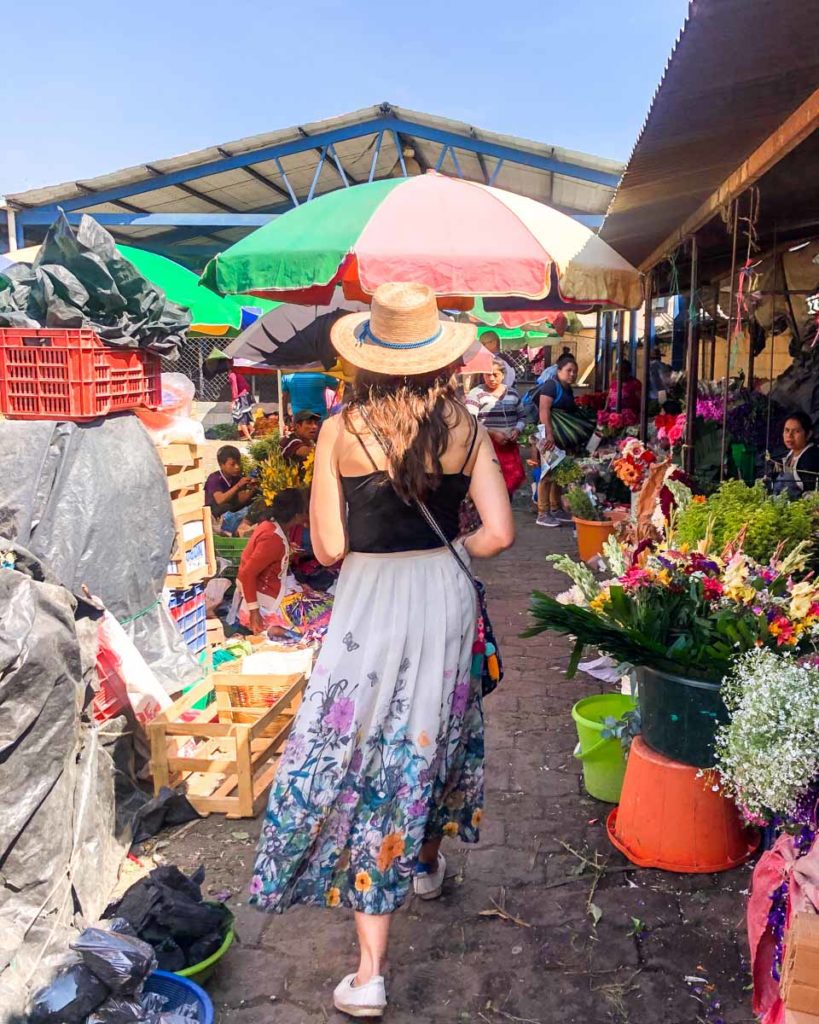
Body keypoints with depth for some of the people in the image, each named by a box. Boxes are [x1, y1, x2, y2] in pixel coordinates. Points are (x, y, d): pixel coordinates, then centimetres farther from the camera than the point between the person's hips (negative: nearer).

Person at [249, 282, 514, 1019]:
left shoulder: (343, 430, -11)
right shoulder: (466, 428, -5)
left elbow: (328, 548, -10)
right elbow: (498, 533, -8)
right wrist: (448, 550, 11)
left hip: (369, 604, -3)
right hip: (445, 599, 3)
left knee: (362, 759, 6)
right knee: (433, 733, 26)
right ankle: (428, 862, 51)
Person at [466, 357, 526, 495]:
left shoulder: (513, 393, 12)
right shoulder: (476, 394, -5)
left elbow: (522, 417, 19)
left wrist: (517, 430, -2)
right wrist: (492, 433, -19)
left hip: (510, 446, 5)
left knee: (512, 480, 9)